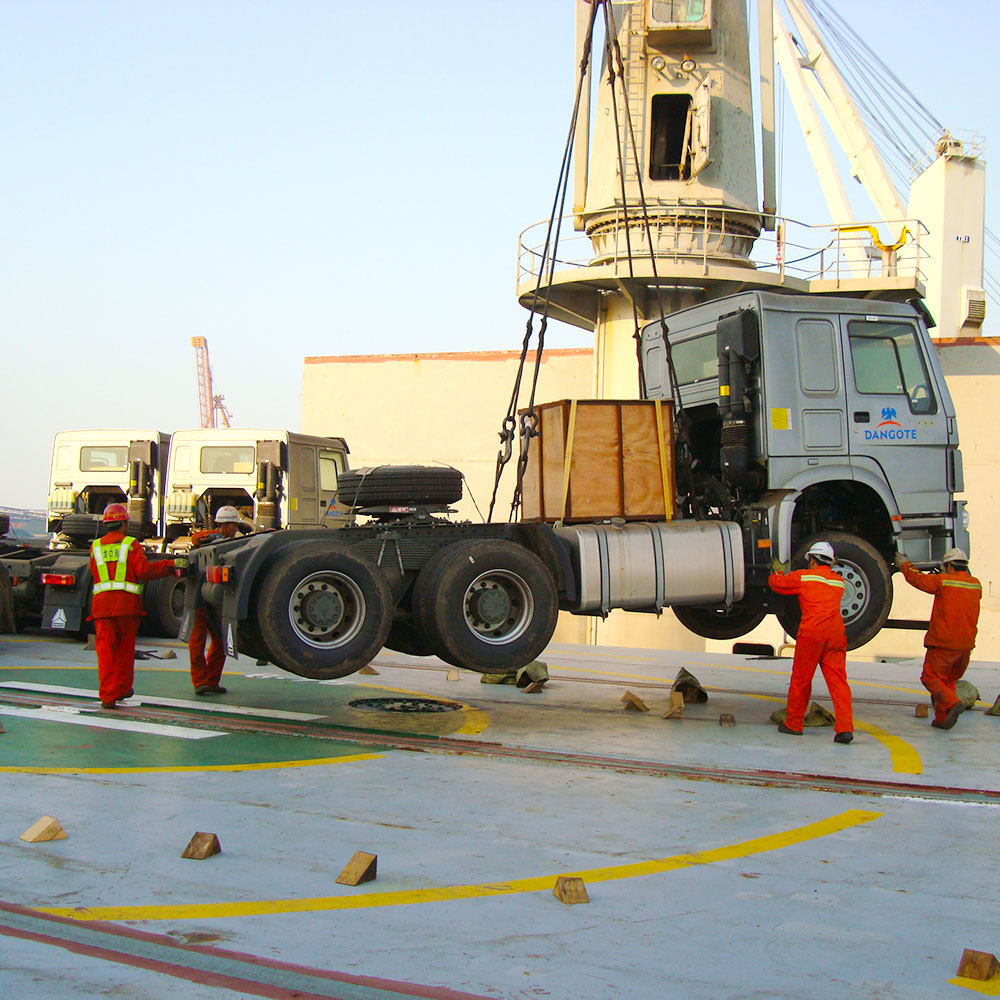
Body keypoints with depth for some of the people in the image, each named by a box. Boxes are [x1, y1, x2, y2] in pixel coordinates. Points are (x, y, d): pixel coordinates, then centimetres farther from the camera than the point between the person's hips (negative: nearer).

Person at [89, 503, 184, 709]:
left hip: (101, 604, 2)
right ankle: (122, 689, 27)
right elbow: (144, 570, -9)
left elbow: (94, 572, 13)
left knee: (105, 651, -2)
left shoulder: (96, 547, 13)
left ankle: (108, 696, -12)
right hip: (127, 604, -2)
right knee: (125, 649, 14)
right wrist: (171, 564, -4)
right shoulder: (131, 545, 1)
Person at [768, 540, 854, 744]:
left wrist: (779, 571, 38)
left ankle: (793, 724, 19)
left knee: (801, 679, 9)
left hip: (811, 633, -3)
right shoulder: (839, 581, 19)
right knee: (838, 680, -2)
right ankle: (845, 727, -15)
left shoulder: (804, 576, 6)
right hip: (836, 633, 3)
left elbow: (776, 582, 17)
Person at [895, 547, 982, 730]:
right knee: (949, 680, 17)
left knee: (931, 677, 0)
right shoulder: (976, 585, 8)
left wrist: (905, 565, 19)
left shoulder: (944, 581, -10)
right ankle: (942, 719, 15)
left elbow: (918, 579, 2)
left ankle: (951, 703, -23)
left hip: (943, 642, -6)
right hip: (966, 643, 6)